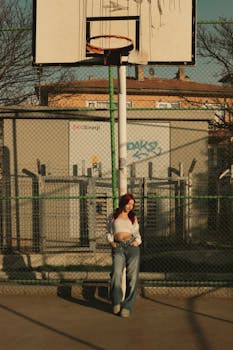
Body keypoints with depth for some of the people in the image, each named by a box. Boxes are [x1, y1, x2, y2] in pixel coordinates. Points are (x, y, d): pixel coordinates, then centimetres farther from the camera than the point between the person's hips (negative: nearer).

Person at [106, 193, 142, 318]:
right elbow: (109, 233, 18)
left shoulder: (133, 218, 21)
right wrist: (111, 242, 0)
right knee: (116, 273, -22)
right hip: (118, 247, -2)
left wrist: (137, 242, 2)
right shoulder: (113, 217, 18)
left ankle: (127, 306, -2)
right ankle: (116, 301, -4)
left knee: (132, 276, -9)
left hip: (132, 246, 2)